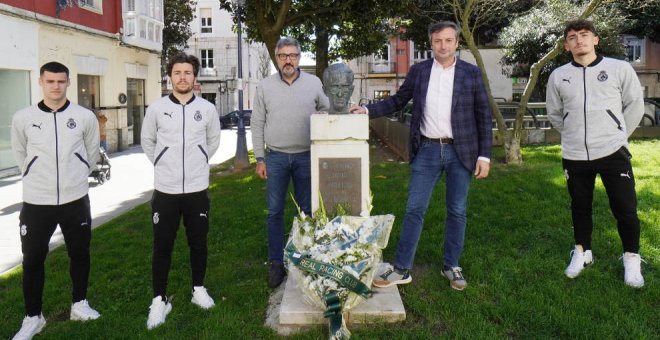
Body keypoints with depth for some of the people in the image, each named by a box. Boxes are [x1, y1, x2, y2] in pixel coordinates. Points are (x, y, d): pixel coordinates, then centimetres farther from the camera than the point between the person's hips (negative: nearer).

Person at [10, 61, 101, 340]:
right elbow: (20, 153, 12)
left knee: (80, 254, 13)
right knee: (33, 259, 6)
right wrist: (36, 179, 13)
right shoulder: (23, 118, -5)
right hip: (36, 202, 0)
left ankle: (79, 304, 33)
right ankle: (33, 317, 23)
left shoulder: (85, 117, -5)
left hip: (76, 200, 1)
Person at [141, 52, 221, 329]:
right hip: (165, 191, -1)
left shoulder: (207, 108, -1)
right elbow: (147, 141, 11)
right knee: (162, 247, 5)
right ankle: (160, 300, 17)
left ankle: (199, 289, 31)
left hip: (197, 189, 1)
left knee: (198, 243, 12)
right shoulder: (157, 108, -3)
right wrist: (162, 164, 10)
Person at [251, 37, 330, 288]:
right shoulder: (265, 86, 2)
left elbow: (326, 112, 15)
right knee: (275, 211, 4)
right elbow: (257, 124, 4)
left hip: (306, 157, 0)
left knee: (307, 210, 8)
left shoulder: (314, 83, 3)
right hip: (275, 157, 0)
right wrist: (259, 159, 0)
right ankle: (276, 263, 15)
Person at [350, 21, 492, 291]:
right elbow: (397, 101, 11)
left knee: (457, 212, 9)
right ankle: (402, 269, 10)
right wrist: (367, 110, -4)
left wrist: (484, 155, -4)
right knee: (414, 210, 1)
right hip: (427, 151, 1)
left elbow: (484, 117, 1)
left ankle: (451, 266, 24)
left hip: (460, 152, 0)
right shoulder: (418, 71, 4)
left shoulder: (471, 73, 0)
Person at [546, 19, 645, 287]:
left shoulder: (620, 68, -3)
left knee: (625, 208, 3)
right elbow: (554, 113, 13)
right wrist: (575, 135, 12)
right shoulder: (558, 76, 1)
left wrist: (618, 135, 6)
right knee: (580, 207, 15)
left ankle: (631, 258, 22)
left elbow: (635, 105, 6)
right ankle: (582, 251, 34)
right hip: (574, 155, 2)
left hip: (613, 152, -2)